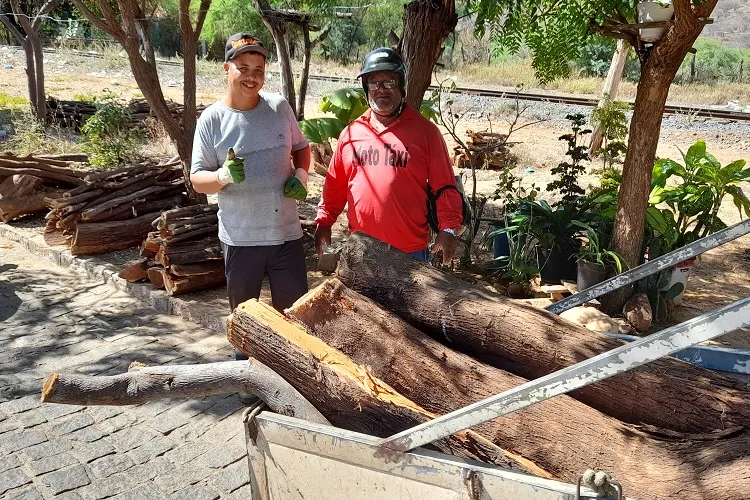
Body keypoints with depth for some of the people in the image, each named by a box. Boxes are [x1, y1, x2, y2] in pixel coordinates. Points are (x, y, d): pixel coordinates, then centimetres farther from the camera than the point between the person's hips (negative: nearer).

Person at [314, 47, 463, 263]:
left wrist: (448, 228, -14)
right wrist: (324, 221, 8)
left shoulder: (425, 131, -1)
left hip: (410, 249, -3)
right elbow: (335, 185, 14)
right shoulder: (351, 133, 8)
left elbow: (444, 186, -4)